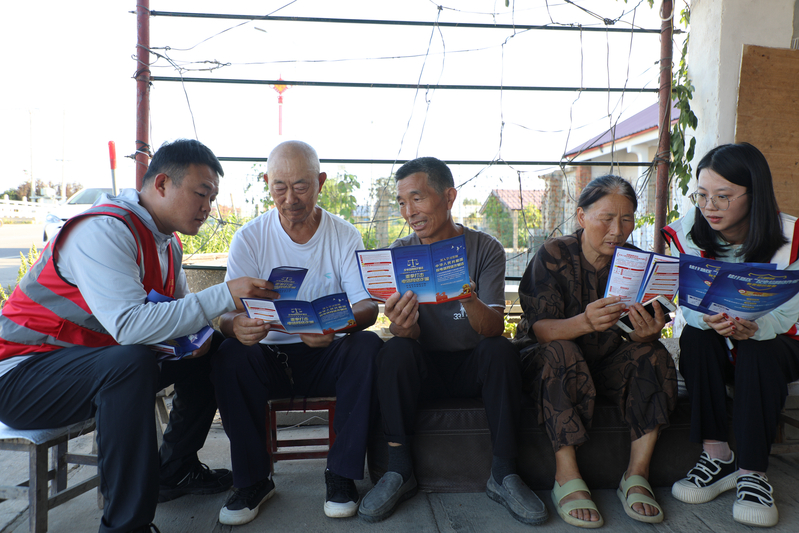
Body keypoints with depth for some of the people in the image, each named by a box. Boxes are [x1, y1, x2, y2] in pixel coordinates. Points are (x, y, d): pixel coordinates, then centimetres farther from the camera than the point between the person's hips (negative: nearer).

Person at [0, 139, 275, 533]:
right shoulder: (103, 231, -25)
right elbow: (129, 325, -37)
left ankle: (174, 470, 18)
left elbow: (179, 307, 11)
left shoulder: (166, 242, 5)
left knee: (212, 348, 5)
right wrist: (224, 295, -35)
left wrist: (197, 332, -13)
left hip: (99, 358, 9)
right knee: (130, 363, -37)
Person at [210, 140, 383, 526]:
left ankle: (341, 474, -14)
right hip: (269, 358, 1)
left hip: (328, 356, 0)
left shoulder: (345, 236, -2)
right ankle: (253, 479, -10)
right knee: (230, 355, -29)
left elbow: (367, 306, -12)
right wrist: (236, 325, -36)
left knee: (368, 346, -29)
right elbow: (228, 311, -9)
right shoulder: (250, 238, -2)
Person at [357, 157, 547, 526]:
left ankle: (503, 474, -17)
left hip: (473, 367, 0)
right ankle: (399, 471, -17)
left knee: (501, 350, -30)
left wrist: (471, 300, -42)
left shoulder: (485, 249, -8)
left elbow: (494, 328, -18)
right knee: (395, 351, -29)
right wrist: (401, 325, -38)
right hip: (423, 367, 1)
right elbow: (409, 334, -12)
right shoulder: (400, 253, -4)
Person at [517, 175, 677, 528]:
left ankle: (637, 476, -18)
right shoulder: (553, 256, -13)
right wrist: (585, 322, -42)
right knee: (561, 353, -34)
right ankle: (567, 480, -30)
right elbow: (539, 329, -21)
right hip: (552, 366, -3)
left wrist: (647, 334, -33)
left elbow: (637, 338, -7)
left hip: (608, 366, 4)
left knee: (653, 355, -22)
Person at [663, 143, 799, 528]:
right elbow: (690, 307, -17)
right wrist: (710, 320, -42)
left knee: (759, 350, -34)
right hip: (711, 353, 2)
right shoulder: (687, 234, -11)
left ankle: (753, 471, -26)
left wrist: (751, 328, -44)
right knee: (696, 335, -30)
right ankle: (716, 454, -24)